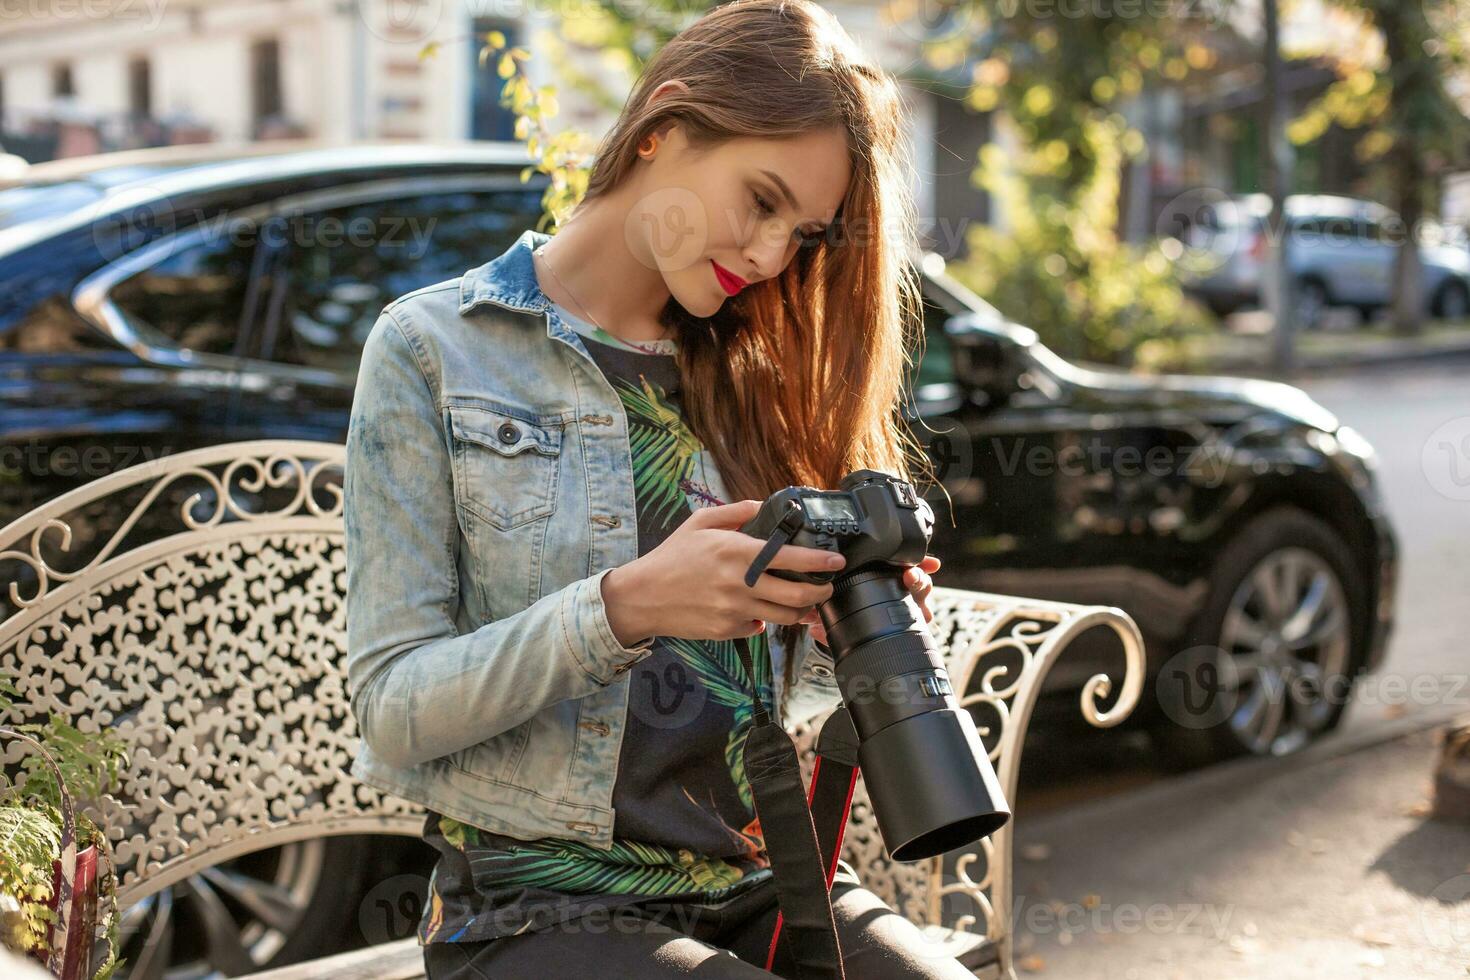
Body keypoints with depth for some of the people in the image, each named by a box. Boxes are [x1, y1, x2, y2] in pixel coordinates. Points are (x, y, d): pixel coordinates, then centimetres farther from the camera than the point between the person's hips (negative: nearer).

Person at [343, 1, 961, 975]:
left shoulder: (749, 373, 11)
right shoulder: (431, 348, -2)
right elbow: (394, 708, -7)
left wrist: (848, 632, -7)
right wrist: (623, 607, -22)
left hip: (758, 885, 5)